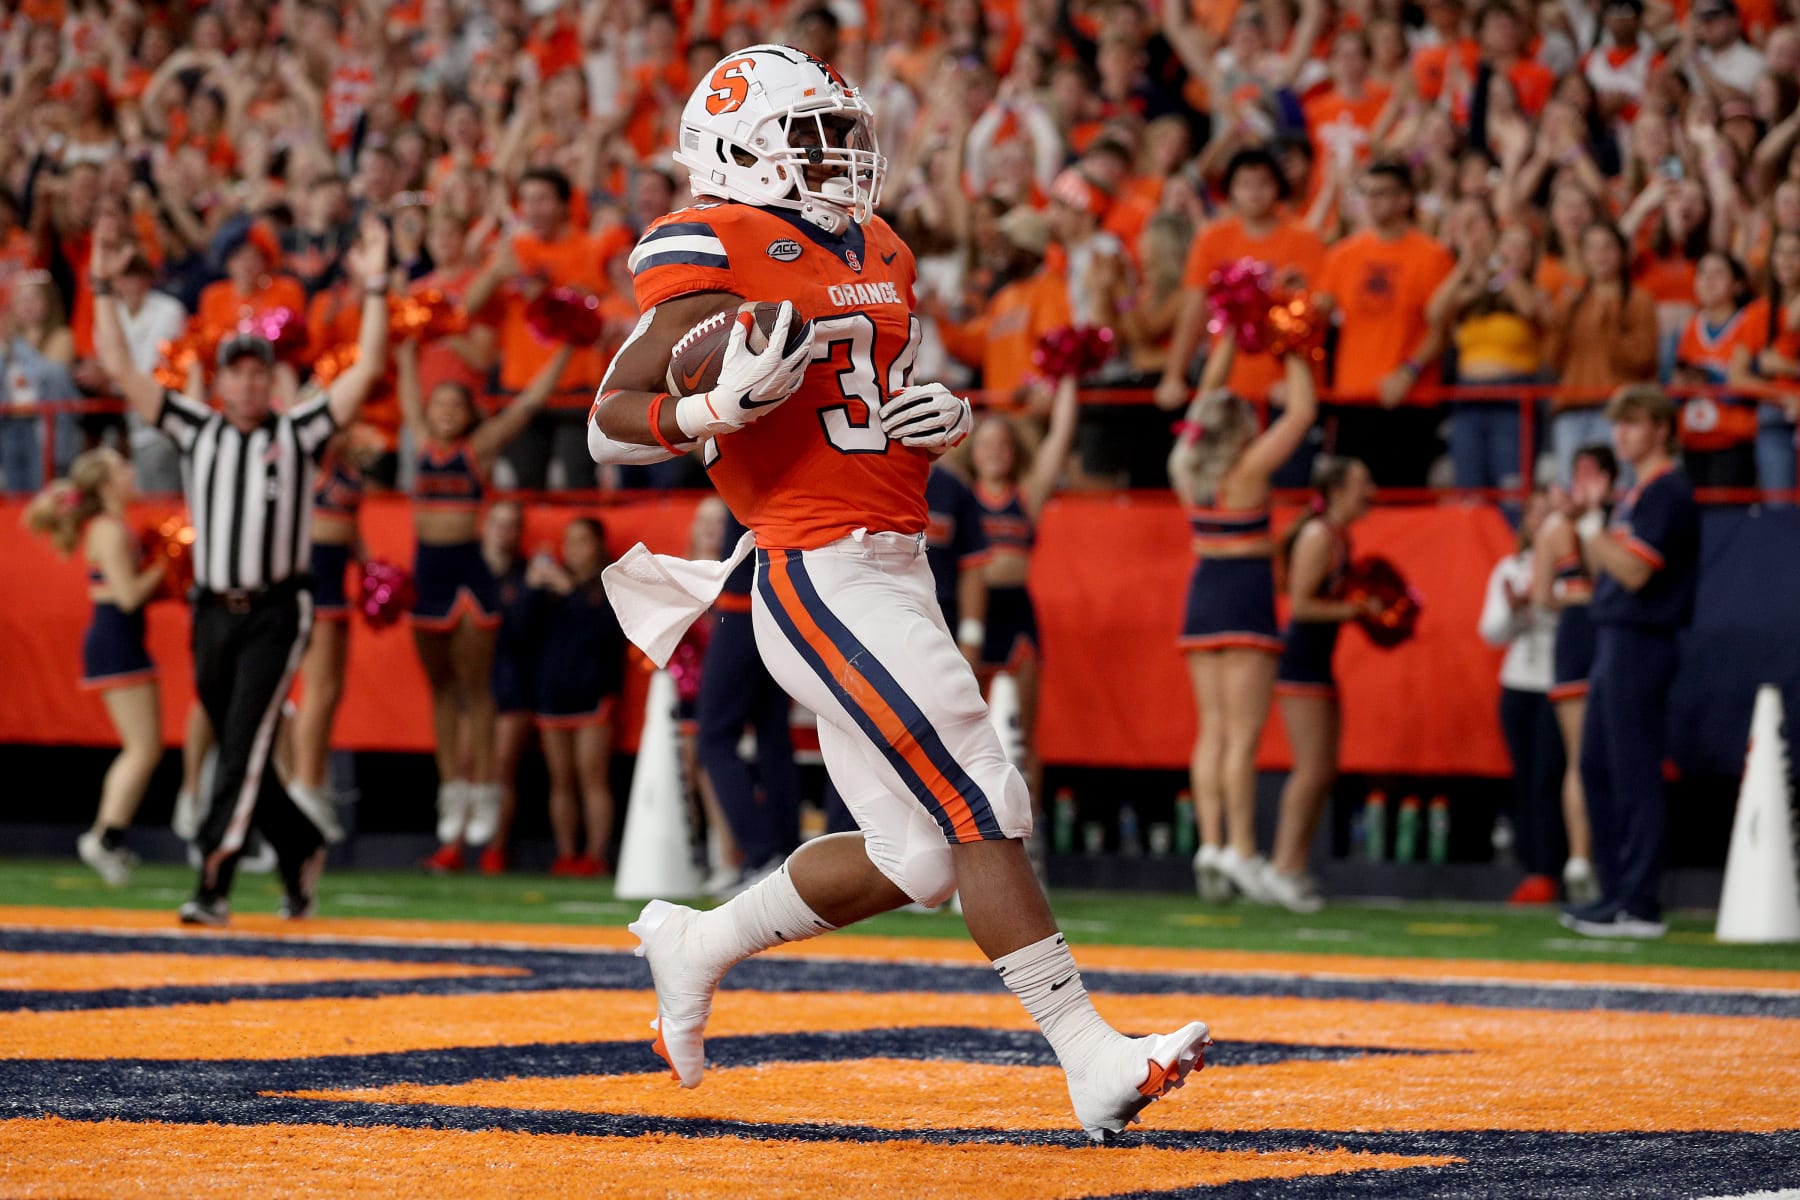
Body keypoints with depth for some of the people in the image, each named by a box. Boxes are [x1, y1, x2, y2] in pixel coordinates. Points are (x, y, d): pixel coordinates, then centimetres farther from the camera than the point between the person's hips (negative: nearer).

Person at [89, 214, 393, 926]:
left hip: (276, 612, -4)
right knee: (236, 753, 8)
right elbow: (119, 368, 7)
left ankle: (214, 881, -18)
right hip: (213, 612, 4)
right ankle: (302, 847, 29)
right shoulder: (196, 430, 10)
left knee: (246, 744, -13)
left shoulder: (299, 432, 3)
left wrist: (374, 290, -12)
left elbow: (366, 370, -5)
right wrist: (103, 287, -1)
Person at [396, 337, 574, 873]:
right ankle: (451, 789, 10)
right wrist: (407, 359, 37)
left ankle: (483, 794, -2)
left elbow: (530, 402, 0)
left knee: (475, 689, -4)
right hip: (427, 573, 5)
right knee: (441, 688, 7)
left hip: (468, 575, -5)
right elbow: (410, 403, 28)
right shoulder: (424, 444, 10)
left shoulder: (479, 448, 0)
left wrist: (564, 352, -2)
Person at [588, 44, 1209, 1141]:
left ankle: (695, 946, 28)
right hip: (823, 582, -9)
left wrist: (948, 418, 6)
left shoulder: (880, 257, 17)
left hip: (896, 574, 9)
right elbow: (611, 424, -10)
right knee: (984, 811, -13)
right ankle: (1094, 1062, -13)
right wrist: (724, 405, -27)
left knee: (915, 857, 9)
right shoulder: (718, 258, -9)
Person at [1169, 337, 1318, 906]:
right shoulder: (1248, 469, -11)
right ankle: (1241, 851, -12)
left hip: (1202, 594, 6)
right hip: (1246, 594, -6)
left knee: (1213, 730, 7)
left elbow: (1209, 392, 18)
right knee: (1243, 733, -8)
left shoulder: (1188, 469, 4)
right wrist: (1294, 357, 6)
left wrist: (1227, 339, 25)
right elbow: (1302, 411, -6)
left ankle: (1210, 842, 0)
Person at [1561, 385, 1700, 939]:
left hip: (1640, 642, -11)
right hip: (1614, 643, 11)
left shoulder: (1667, 493, -12)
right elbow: (1603, 568, 20)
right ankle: (1617, 892, 19)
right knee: (1597, 767, 14)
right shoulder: (1637, 494, 19)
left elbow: (1634, 571, -20)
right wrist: (1579, 523, 8)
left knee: (1634, 773, -10)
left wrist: (1590, 524, -17)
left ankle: (1640, 906, -9)